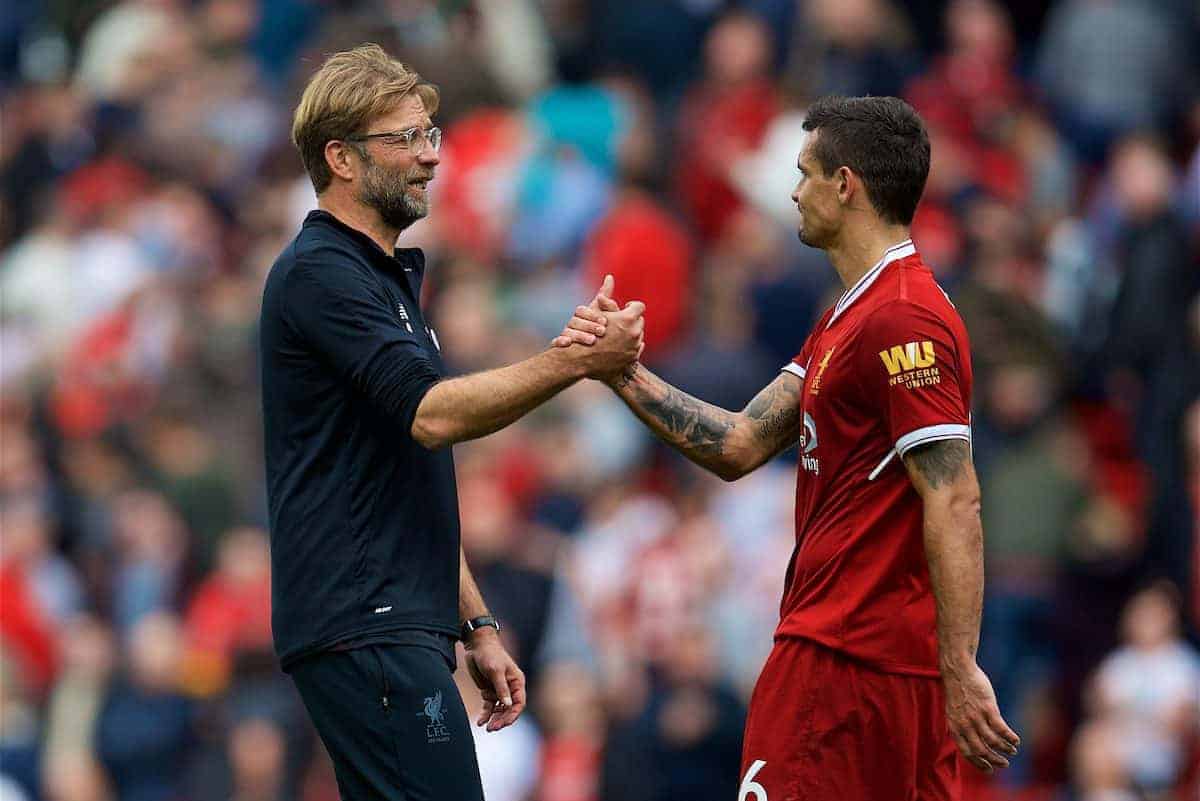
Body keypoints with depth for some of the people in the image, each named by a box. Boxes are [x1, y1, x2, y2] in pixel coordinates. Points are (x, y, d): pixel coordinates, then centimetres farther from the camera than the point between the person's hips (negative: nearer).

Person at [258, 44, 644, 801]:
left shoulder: (387, 278, 22)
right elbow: (431, 412, -23)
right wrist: (576, 360, -25)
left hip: (400, 626, 10)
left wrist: (476, 625, 21)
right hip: (365, 629, -10)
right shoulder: (319, 275, -9)